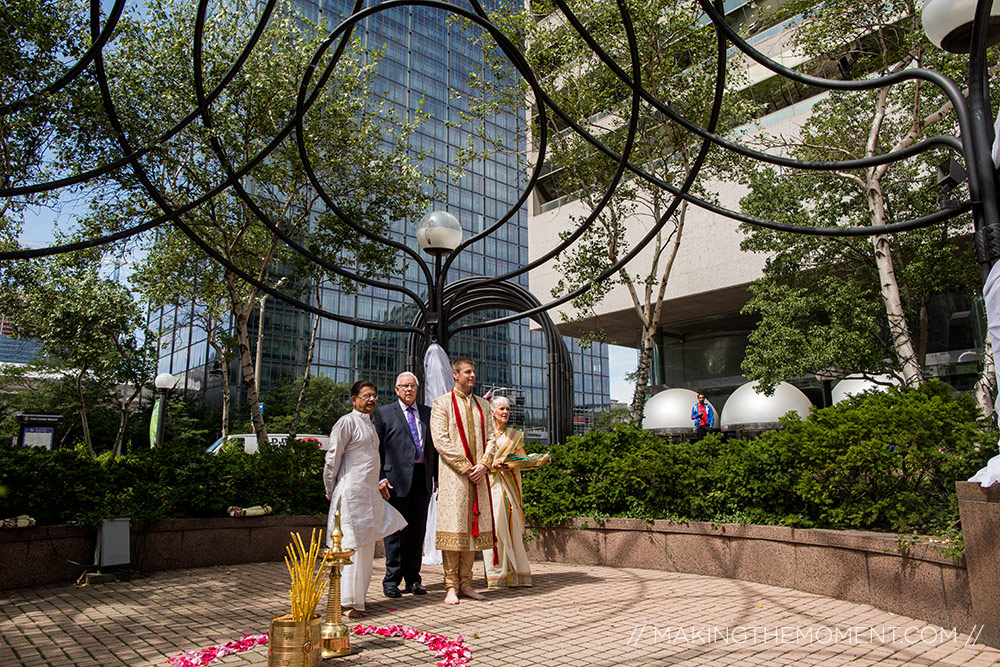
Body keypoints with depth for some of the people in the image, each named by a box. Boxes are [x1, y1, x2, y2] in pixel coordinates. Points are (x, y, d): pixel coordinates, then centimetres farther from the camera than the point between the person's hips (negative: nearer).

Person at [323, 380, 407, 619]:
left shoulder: (368, 423, 18)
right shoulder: (347, 422, -9)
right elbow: (332, 458, -9)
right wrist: (331, 491, -4)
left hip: (370, 493, 9)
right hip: (352, 492, -9)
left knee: (366, 546, 12)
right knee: (354, 546, -6)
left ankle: (356, 596, 23)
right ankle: (348, 602, 1)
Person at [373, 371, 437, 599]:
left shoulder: (428, 413, 15)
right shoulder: (383, 413, 5)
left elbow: (434, 447, 15)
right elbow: (376, 448, 1)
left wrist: (438, 476, 8)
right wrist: (380, 478, -9)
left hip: (422, 479, 4)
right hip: (397, 480, -3)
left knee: (418, 531, 8)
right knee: (396, 531, 1)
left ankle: (413, 579, 18)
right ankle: (392, 580, 12)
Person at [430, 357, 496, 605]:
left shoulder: (483, 405, 16)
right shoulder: (442, 403, 1)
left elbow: (490, 438, 12)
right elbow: (440, 440, -8)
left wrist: (484, 464, -5)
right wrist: (466, 467, -12)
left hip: (478, 475, 5)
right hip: (453, 475, -5)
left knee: (473, 528, 6)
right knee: (453, 527, -5)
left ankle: (465, 583, 13)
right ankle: (451, 586, 2)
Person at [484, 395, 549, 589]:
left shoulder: (515, 435, 16)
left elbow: (523, 459, 11)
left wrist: (539, 458, -7)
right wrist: (493, 465, -16)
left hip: (510, 485, 3)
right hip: (492, 484, -3)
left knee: (512, 525, 0)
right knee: (494, 524, -8)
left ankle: (514, 573, 3)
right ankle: (495, 574, -3)